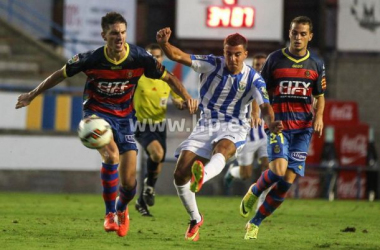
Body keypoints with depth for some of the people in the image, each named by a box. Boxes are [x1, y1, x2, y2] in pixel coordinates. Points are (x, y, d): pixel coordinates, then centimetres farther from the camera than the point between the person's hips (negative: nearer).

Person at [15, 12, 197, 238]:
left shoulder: (139, 58, -15)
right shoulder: (91, 59, -18)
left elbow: (168, 77, -2)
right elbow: (61, 75, -2)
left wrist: (187, 98, -17)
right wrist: (31, 96, 6)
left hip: (124, 117, 2)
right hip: (97, 112, -2)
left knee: (129, 182, -5)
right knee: (111, 154, -33)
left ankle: (121, 209, 33)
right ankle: (110, 214, -15)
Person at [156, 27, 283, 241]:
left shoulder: (253, 79, -6)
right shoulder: (212, 65, -4)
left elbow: (265, 106, -18)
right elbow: (178, 56, -11)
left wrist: (271, 123, -41)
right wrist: (164, 43, -33)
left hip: (233, 128, -3)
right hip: (206, 125, 3)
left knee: (222, 149, -40)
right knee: (180, 174, -9)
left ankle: (201, 178, -74)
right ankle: (195, 219, 15)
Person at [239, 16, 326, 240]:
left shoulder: (316, 64, 8)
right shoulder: (275, 59, 1)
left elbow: (319, 96, 16)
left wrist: (319, 116, -3)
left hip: (303, 128, 2)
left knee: (288, 181, -5)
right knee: (278, 169, -25)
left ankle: (255, 223, 9)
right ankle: (254, 192, 9)